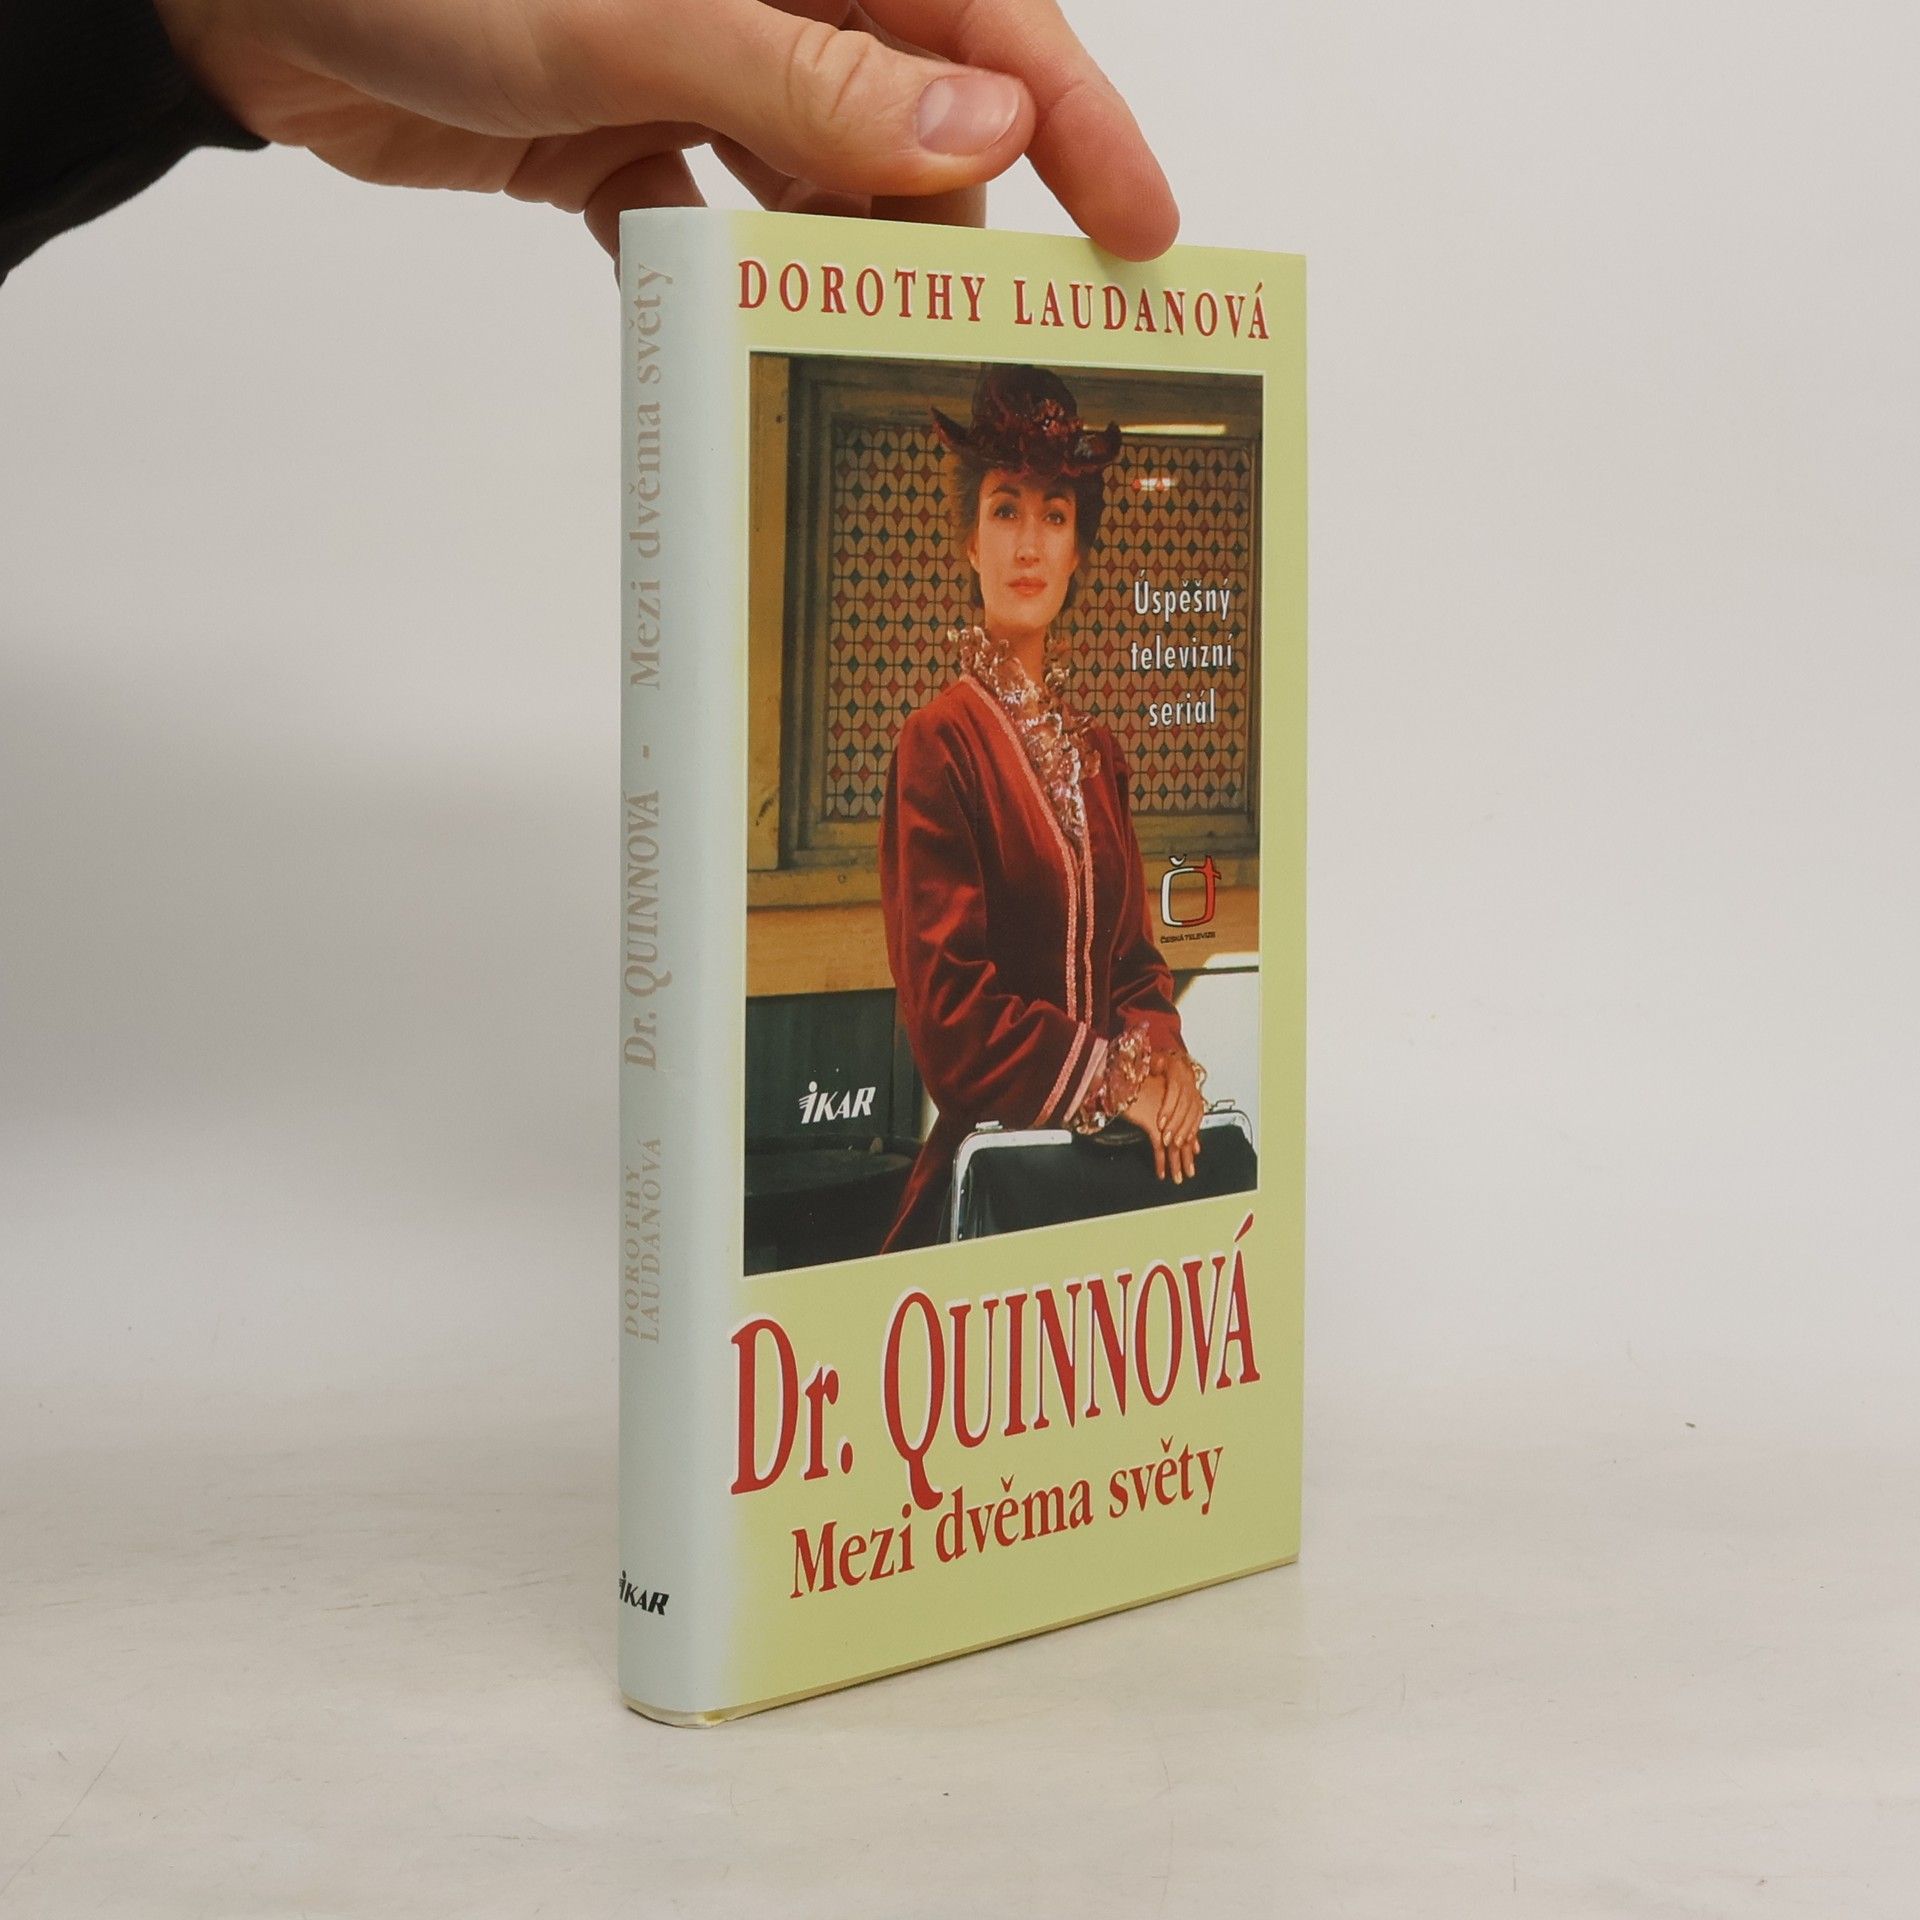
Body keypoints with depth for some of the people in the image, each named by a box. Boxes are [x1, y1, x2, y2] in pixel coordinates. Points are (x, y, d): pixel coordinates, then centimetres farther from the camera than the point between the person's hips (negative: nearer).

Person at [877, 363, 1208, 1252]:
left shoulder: (1095, 750, 14)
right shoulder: (938, 744, -7)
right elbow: (947, 1004, -12)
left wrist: (1164, 1055, -4)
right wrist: (1112, 1075, -14)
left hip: (1113, 1150, 6)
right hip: (996, 1151, -6)